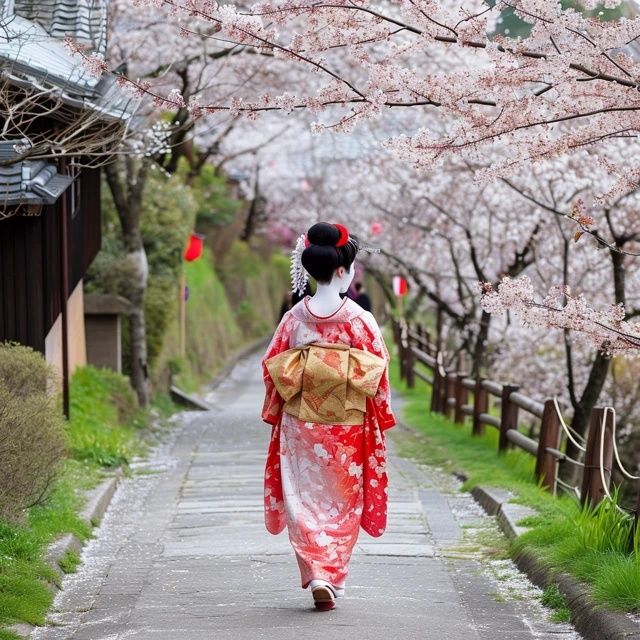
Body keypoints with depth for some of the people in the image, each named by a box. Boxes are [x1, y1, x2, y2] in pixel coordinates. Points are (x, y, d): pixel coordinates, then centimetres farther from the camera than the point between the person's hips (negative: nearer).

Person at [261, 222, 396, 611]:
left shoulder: (295, 318, -2)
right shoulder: (360, 320, -9)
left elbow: (272, 371, 1)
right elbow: (377, 375, -6)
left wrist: (276, 417, 12)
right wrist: (381, 422, 5)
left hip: (300, 426, 2)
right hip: (347, 428, -2)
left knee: (304, 500, 10)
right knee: (341, 505, 9)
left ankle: (315, 574, 0)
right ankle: (331, 578, 6)